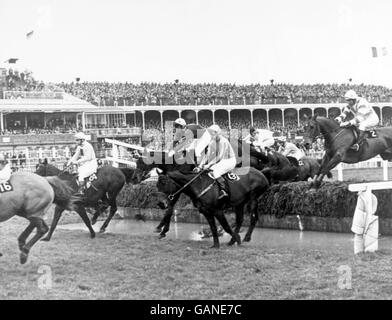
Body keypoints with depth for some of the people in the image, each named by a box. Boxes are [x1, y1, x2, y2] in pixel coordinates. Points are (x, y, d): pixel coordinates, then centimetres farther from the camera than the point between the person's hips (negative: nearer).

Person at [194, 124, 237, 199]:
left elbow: (220, 156, -24)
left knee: (215, 172, -29)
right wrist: (200, 166, -6)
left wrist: (209, 165, -27)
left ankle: (223, 190, -24)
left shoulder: (224, 141, -19)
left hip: (230, 161, -9)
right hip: (221, 162, 9)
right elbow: (207, 155, 5)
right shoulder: (212, 143, 6)